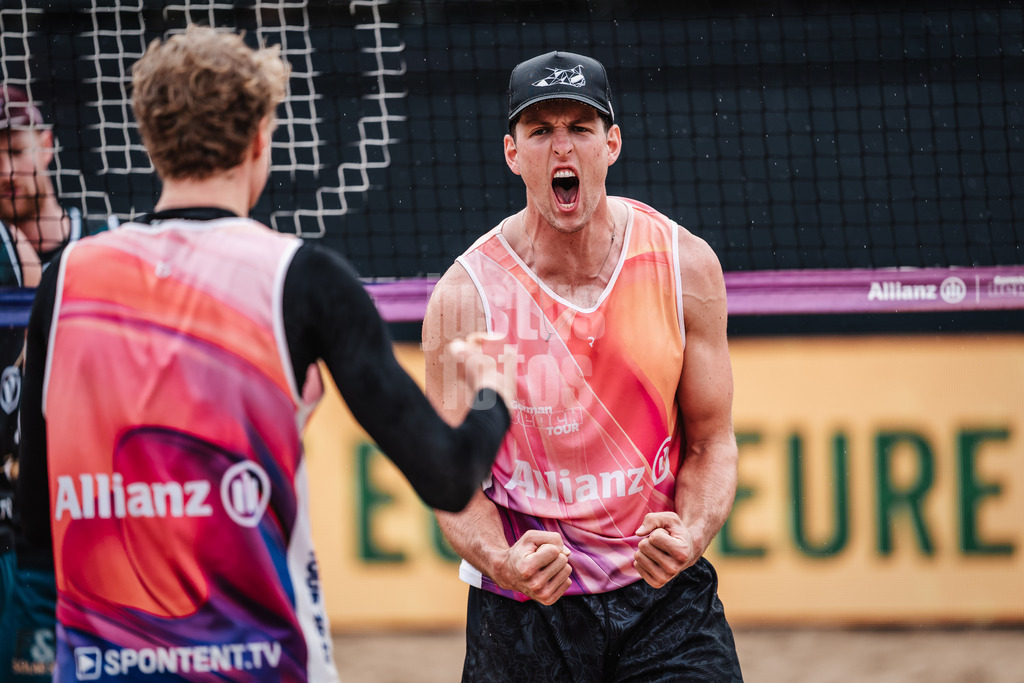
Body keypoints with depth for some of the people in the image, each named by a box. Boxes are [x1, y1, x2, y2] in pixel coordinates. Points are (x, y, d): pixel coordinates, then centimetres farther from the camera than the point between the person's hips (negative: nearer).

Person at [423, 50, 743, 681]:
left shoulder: (685, 266, -3)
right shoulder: (466, 296, -8)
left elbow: (711, 443, 3)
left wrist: (689, 538, -17)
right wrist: (503, 562, -26)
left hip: (661, 593, 1)